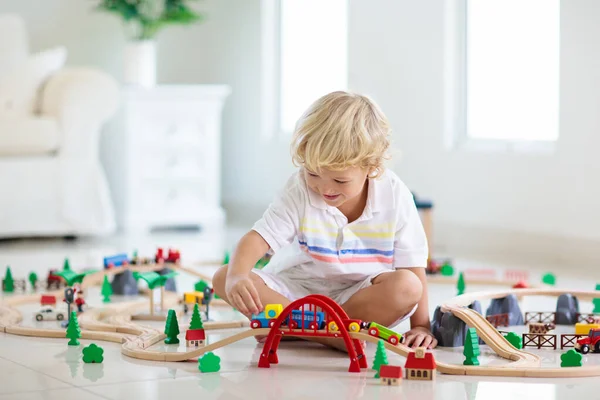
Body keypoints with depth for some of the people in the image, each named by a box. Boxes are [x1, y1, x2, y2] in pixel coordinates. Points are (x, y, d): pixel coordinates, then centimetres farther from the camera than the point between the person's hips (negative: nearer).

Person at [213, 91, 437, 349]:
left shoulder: (394, 195, -13)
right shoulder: (299, 191, -14)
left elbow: (413, 265, -7)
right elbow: (256, 239, -21)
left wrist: (421, 325, -12)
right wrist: (236, 277, -41)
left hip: (361, 294, 0)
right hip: (297, 291, 0)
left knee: (406, 287, -33)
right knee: (223, 277, -21)